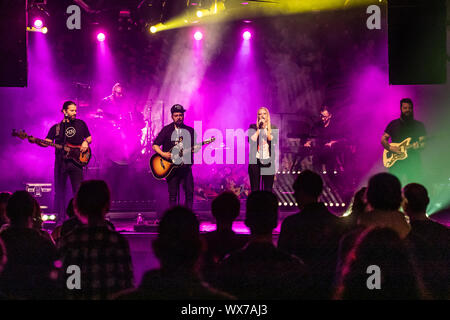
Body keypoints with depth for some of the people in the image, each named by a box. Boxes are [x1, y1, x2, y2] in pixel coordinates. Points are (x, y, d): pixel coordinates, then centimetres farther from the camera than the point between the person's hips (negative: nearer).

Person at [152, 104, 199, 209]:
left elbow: (194, 147, 13)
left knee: (189, 192, -5)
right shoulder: (166, 130, 4)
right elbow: (155, 145, 3)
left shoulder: (190, 131, 10)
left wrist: (195, 148, -11)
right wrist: (163, 154, -13)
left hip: (186, 166, 2)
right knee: (173, 195, -1)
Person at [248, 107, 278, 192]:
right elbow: (251, 140, -8)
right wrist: (259, 128, -7)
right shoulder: (253, 127, 7)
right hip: (255, 162, -1)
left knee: (268, 190, -1)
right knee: (255, 190, -4)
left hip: (268, 162, 1)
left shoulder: (273, 128, 11)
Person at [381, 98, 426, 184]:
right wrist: (390, 148, -8)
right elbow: (383, 139, 11)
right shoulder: (393, 124, 11)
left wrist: (418, 145, -17)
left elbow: (423, 143, 6)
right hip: (396, 162, 0)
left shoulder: (419, 125, 11)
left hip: (414, 162, 0)